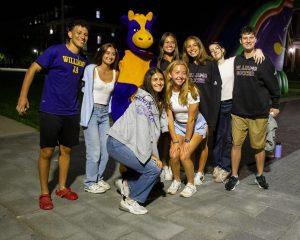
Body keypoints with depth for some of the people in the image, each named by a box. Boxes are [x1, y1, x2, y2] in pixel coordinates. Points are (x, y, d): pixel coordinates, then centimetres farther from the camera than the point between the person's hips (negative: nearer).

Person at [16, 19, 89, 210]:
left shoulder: (84, 60, 9)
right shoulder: (55, 51, -8)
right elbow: (33, 69, -7)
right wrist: (23, 96, -14)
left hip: (72, 113, 5)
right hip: (50, 111, -5)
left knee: (66, 150, 13)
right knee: (47, 151, 1)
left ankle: (62, 187, 29)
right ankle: (44, 193, 18)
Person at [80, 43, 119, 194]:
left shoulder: (116, 74, 7)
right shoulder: (91, 69, -6)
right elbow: (85, 89, -3)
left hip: (105, 113, 5)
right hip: (91, 112, -5)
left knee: (106, 150, 8)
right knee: (94, 151, -5)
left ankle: (98, 179, 28)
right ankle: (90, 183, 13)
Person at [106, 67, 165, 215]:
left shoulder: (157, 101, 13)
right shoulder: (143, 99, -14)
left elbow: (153, 132, 6)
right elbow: (142, 129, -21)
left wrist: (155, 155, -2)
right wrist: (150, 155, -18)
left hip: (129, 144, 9)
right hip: (118, 143, -9)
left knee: (153, 174, 7)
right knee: (154, 169, -13)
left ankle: (125, 184, 22)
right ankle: (129, 201, 2)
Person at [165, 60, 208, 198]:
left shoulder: (191, 91, -24)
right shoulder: (167, 92, -13)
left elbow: (191, 119, -20)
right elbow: (169, 118, -10)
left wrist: (187, 141, -15)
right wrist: (175, 140, -12)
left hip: (196, 126, -3)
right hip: (178, 125, 3)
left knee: (184, 156, -17)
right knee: (174, 155, -12)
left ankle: (191, 185, 9)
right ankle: (176, 181, 18)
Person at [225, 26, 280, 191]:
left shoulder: (264, 61, -5)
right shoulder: (237, 60, 6)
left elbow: (273, 85, -1)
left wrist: (275, 105, 1)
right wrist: (236, 103, 11)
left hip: (259, 113, -3)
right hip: (238, 111, 3)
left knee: (259, 146, 8)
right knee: (236, 144, 4)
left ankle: (260, 176, 27)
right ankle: (234, 177, 17)